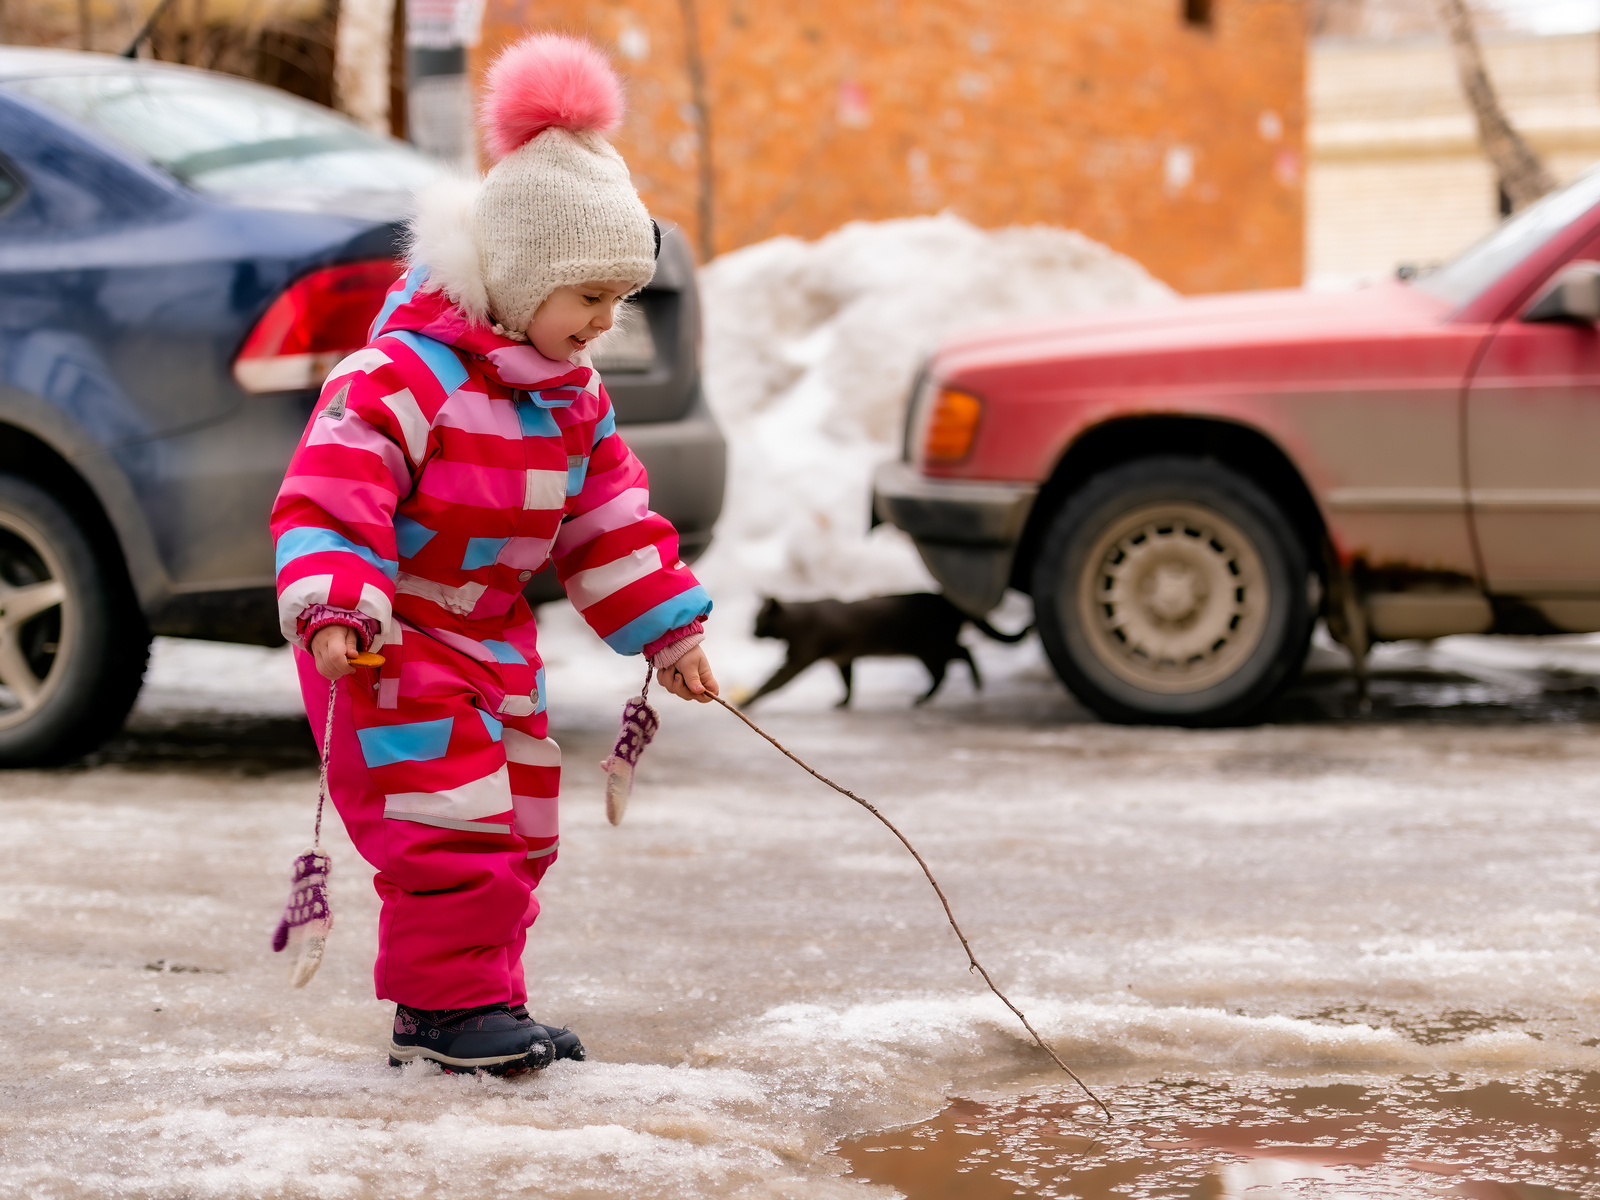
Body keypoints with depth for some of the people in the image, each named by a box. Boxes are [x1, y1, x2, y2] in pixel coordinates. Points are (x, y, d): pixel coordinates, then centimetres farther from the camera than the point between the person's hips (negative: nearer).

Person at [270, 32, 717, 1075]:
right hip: (391, 638, -9)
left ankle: (479, 1002, 21)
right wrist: (333, 609, -38)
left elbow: (610, 522, 14)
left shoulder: (575, 400, 6)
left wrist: (669, 631, 13)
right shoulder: (407, 373, -22)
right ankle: (448, 1003, -2)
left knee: (519, 826, 11)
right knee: (452, 822, -14)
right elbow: (330, 492, -27)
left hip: (495, 638, 9)